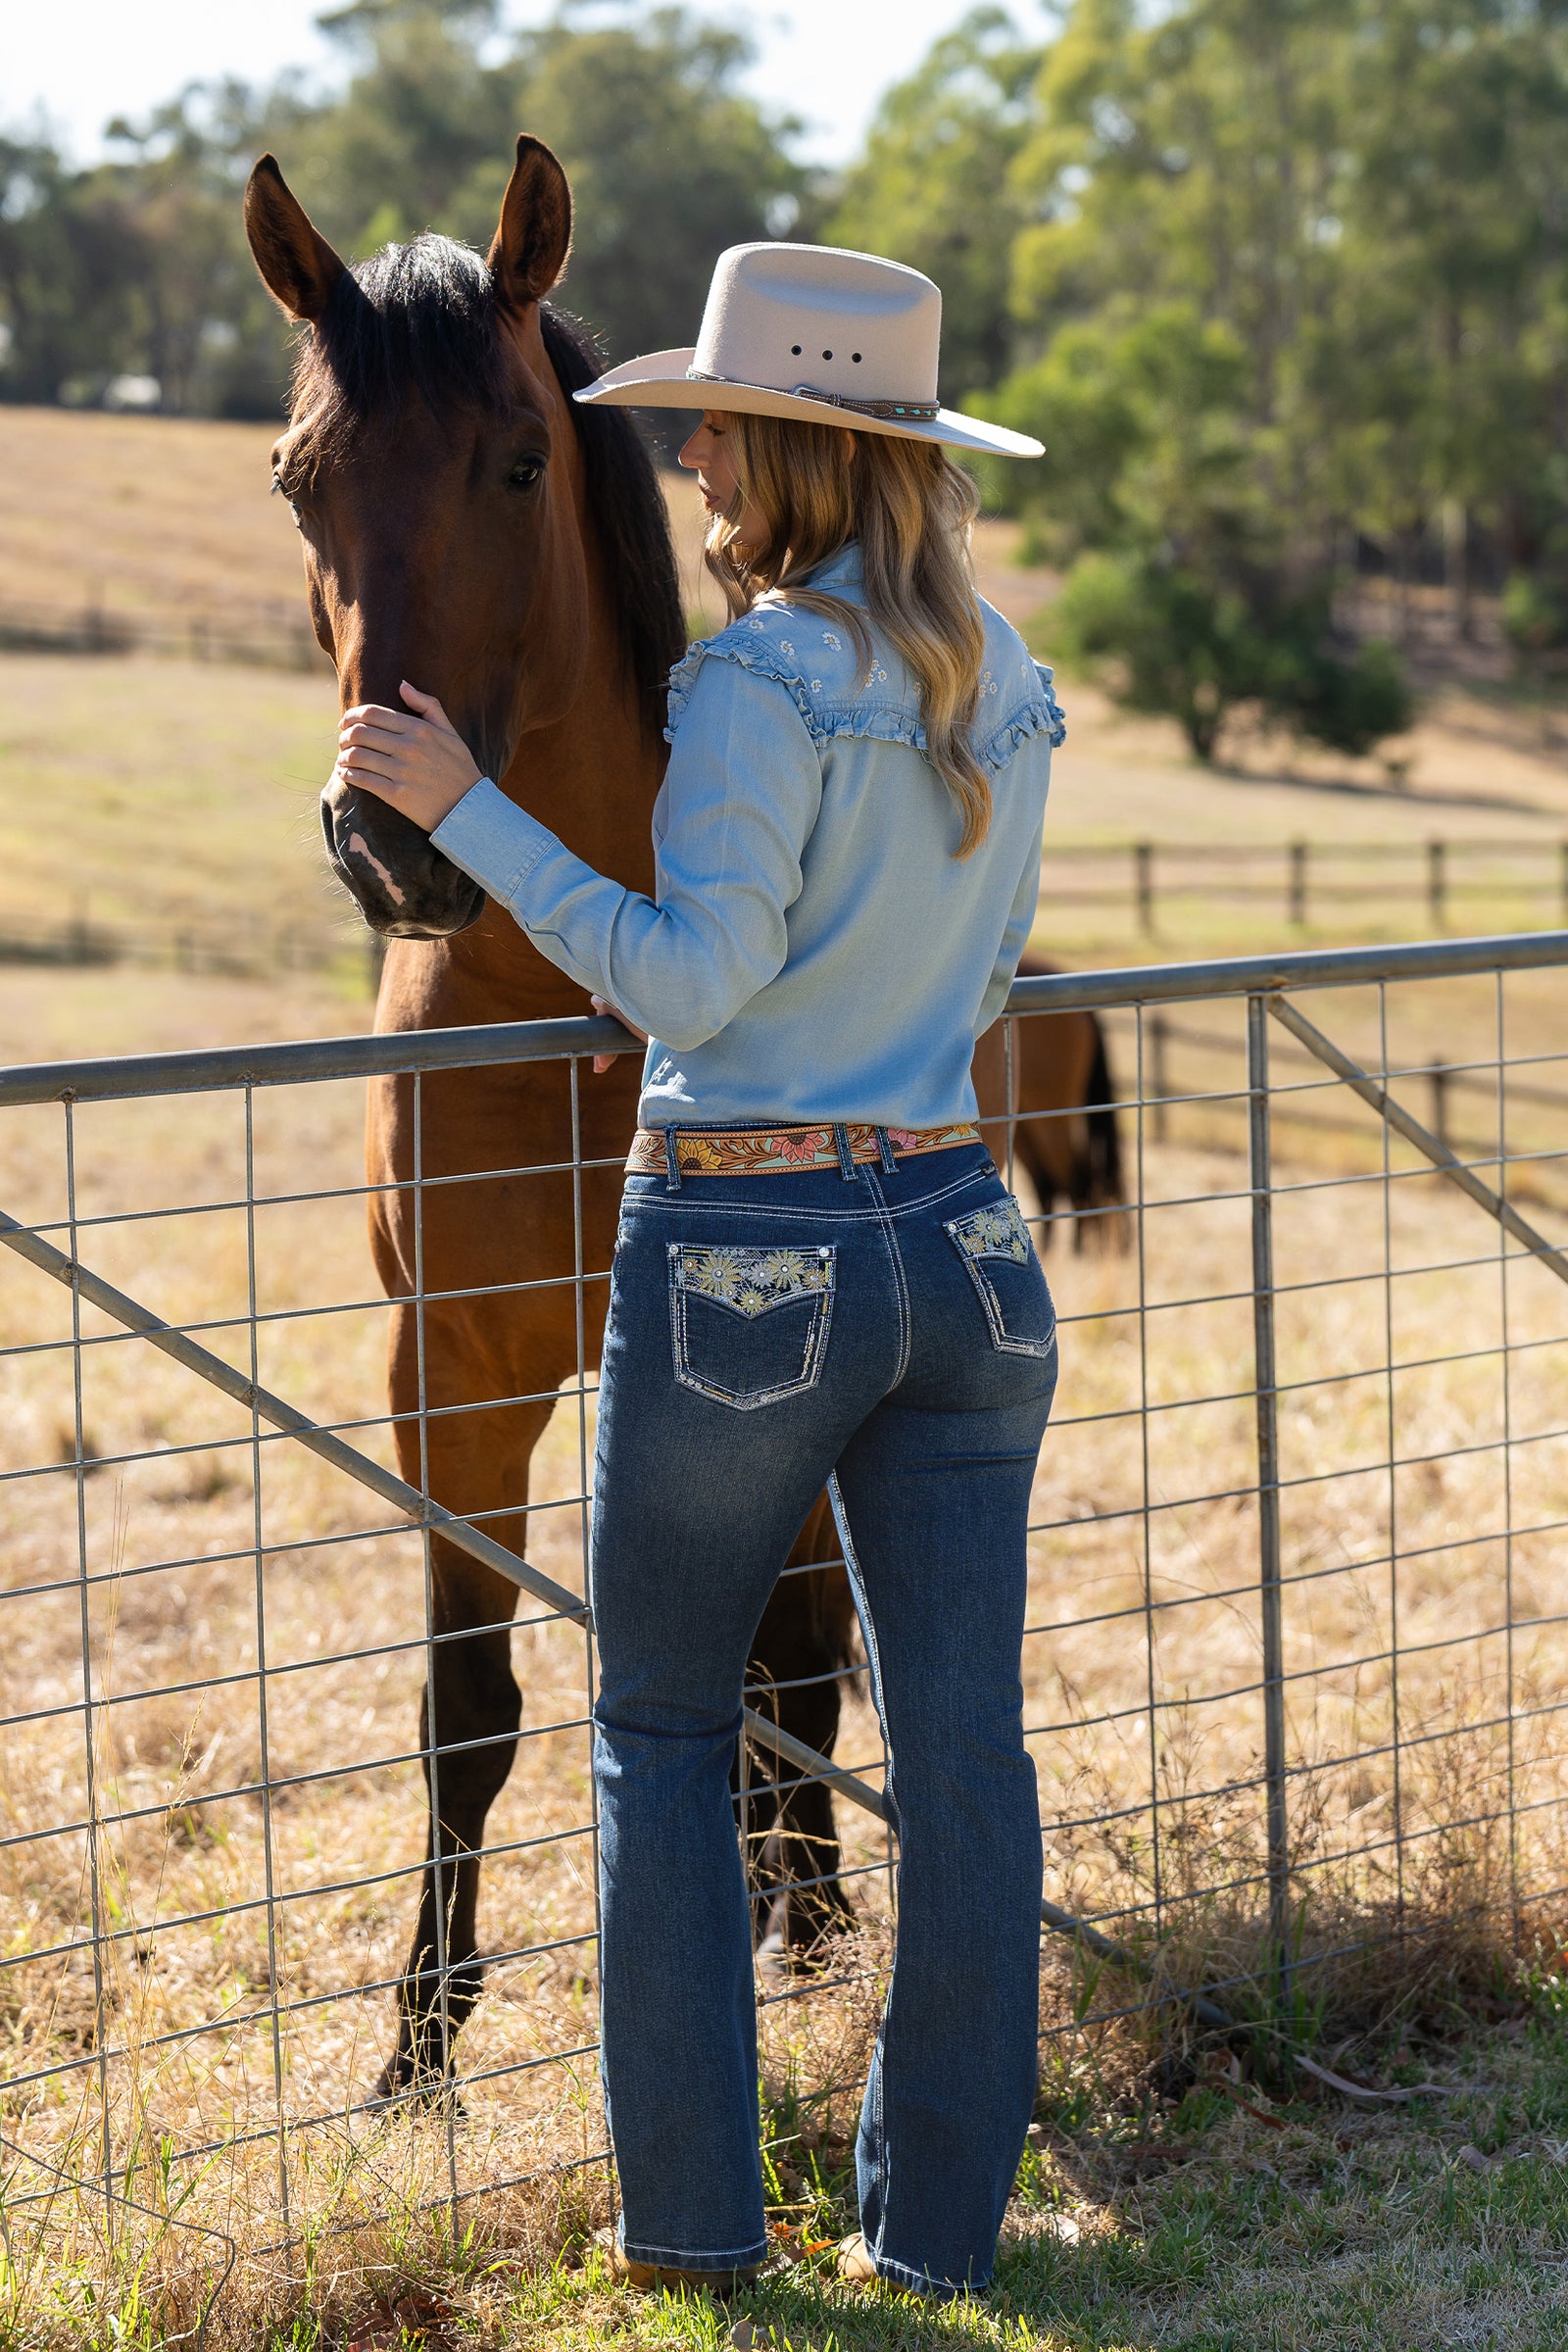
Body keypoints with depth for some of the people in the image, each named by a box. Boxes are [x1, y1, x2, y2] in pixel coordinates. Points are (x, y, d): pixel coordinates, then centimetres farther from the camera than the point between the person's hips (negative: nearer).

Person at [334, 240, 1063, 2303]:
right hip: (958, 1241, 6)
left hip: (744, 1260, -6)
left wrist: (468, 810, -16)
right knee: (963, 1742, 8)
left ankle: (692, 2215, 13)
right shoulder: (1007, 688, 7)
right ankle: (941, 2223, 15)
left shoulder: (762, 680, -15)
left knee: (665, 1735, 10)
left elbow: (689, 981, -19)